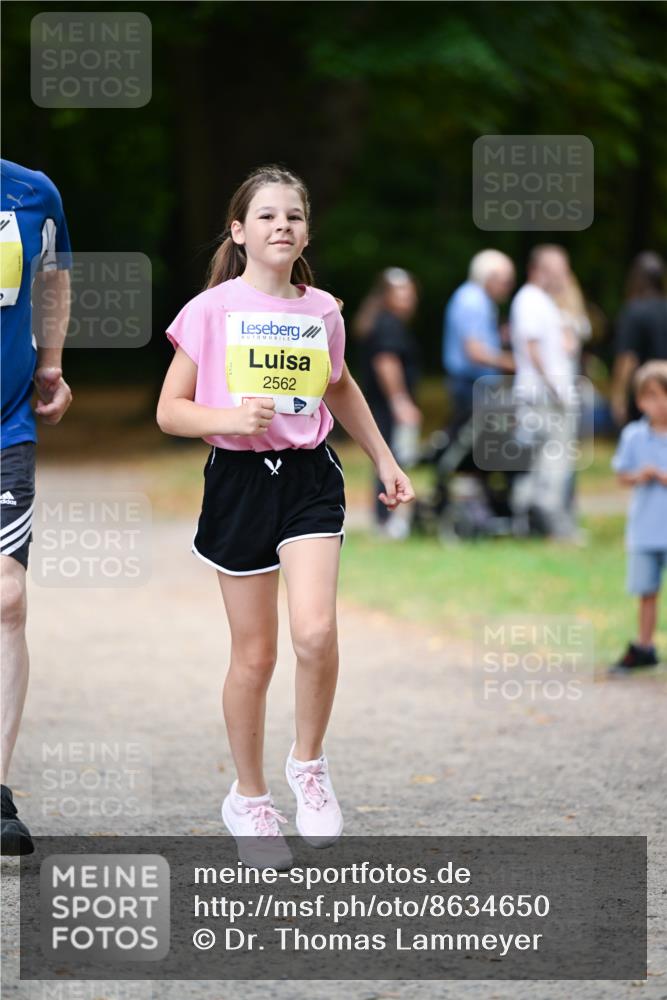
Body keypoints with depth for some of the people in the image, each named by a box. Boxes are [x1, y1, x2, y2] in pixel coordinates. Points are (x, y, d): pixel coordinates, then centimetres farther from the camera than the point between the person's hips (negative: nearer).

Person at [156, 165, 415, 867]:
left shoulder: (322, 310, 6)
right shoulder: (211, 310, -4)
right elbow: (169, 411, -3)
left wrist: (384, 460, 27)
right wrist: (230, 418, -21)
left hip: (309, 476, 2)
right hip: (238, 479, -2)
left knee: (316, 633, -19)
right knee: (254, 654, 4)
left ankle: (308, 764, 6)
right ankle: (248, 798, 22)